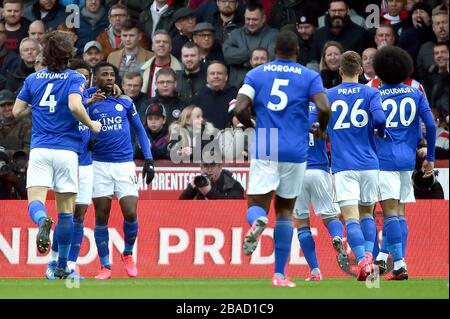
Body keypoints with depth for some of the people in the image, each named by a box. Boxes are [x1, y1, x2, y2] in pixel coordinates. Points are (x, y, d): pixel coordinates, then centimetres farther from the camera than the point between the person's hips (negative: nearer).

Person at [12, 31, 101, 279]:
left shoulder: (33, 79, 9)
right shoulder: (75, 79, -1)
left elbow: (17, 111, 11)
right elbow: (75, 106, -19)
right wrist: (91, 125, -3)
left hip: (39, 149, 1)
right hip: (67, 150, -1)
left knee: (35, 202, -8)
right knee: (66, 210, 7)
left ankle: (43, 221, -44)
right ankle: (62, 265, 9)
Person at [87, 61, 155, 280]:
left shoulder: (125, 102, 8)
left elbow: (140, 130, 14)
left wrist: (148, 160, 7)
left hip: (124, 164, 0)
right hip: (99, 165, 0)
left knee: (130, 214, -10)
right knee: (101, 217, -1)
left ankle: (128, 254, 16)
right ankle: (105, 266, 8)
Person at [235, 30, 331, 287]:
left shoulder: (256, 74, 6)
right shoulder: (310, 77, 2)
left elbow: (240, 110, -5)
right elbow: (324, 108, -12)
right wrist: (321, 130, 9)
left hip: (264, 151, 0)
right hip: (295, 151, 0)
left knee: (257, 205, 4)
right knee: (285, 210, 11)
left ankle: (258, 221, -36)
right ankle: (280, 274, 8)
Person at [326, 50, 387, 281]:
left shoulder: (328, 95, 5)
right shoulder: (370, 93, 2)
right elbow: (379, 118, -13)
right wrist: (380, 133, 8)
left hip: (343, 165, -1)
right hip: (369, 163, 1)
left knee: (350, 216, -8)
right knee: (367, 212, 18)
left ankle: (362, 260, -25)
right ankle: (369, 255, 1)